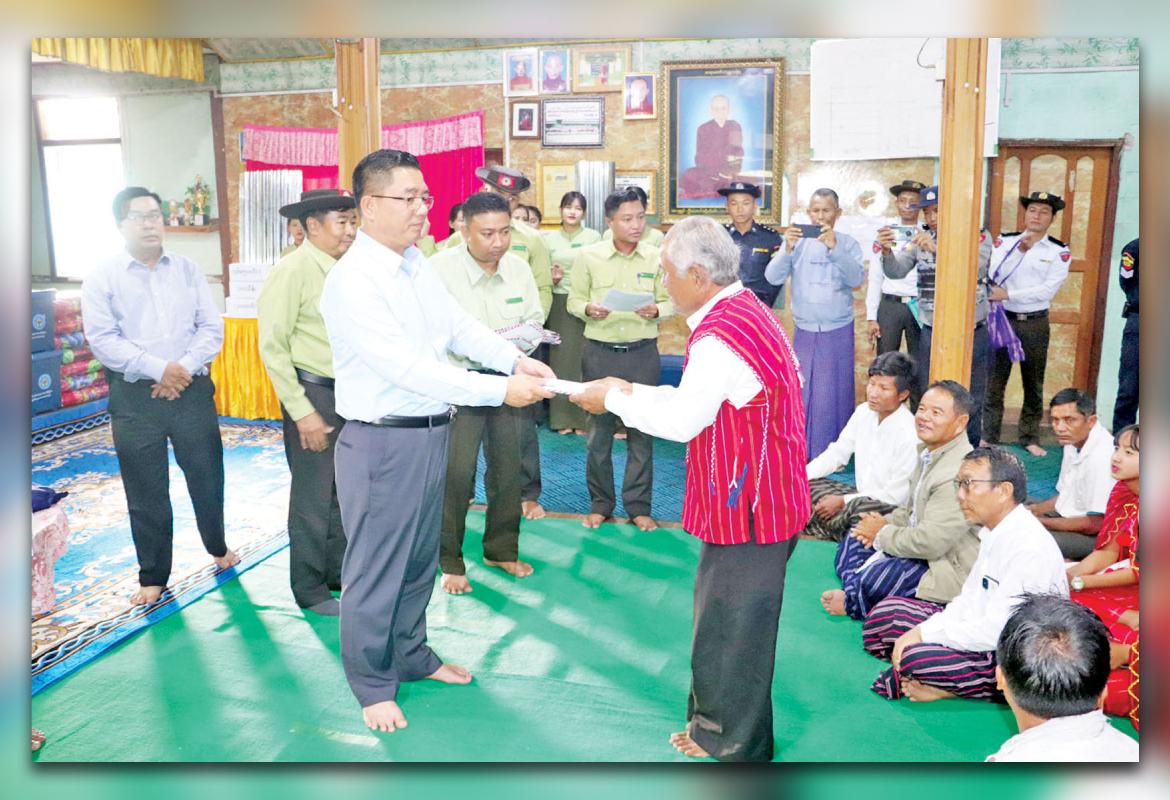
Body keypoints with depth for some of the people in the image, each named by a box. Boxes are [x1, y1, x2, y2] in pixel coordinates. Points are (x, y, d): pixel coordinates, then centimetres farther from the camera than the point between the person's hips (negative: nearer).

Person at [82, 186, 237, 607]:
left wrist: (184, 369, -12)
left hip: (192, 391, 2)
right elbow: (103, 339, -8)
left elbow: (211, 327, 3)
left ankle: (217, 546, 37)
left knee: (207, 477, 11)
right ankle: (152, 576, 22)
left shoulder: (188, 270, 7)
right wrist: (158, 369, -16)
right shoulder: (102, 278, 0)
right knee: (146, 493, 7)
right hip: (135, 399, -2)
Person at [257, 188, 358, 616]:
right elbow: (272, 347, -13)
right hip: (314, 393, -6)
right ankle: (309, 589, 22)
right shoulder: (291, 271, -13)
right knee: (313, 497, 5)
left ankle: (339, 572, 35)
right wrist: (302, 412, -15)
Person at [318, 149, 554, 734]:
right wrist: (499, 391, -29)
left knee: (419, 559, 22)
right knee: (376, 568, 8)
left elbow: (459, 326, 6)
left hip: (431, 432, 8)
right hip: (383, 442, -8)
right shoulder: (352, 280, -20)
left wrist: (516, 361, -12)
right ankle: (371, 684, 28)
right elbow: (407, 366, -27)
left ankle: (411, 656, 42)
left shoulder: (416, 264, 7)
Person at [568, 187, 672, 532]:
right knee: (599, 429, 7)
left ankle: (638, 506, 19)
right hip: (600, 352, 0)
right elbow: (573, 301, 3)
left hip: (642, 352, 1)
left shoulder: (656, 258, 0)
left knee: (642, 430, 6)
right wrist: (589, 309, -18)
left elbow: (671, 302, 5)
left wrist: (656, 310, -17)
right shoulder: (588, 256, -2)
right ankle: (600, 503, 22)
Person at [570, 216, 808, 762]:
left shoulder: (719, 336, -24)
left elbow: (681, 421, -19)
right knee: (733, 616, 21)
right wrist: (631, 391, 11)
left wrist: (614, 400, -6)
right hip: (763, 495, 10)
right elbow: (699, 398, 13)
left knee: (730, 620, 6)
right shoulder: (748, 311, 9)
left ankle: (730, 741, 24)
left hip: (744, 507, -10)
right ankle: (723, 722, 38)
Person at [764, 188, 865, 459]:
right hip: (804, 332, 1)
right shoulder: (797, 242, 1)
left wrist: (835, 248, -29)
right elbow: (773, 277, -9)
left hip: (838, 332, -1)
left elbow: (856, 280, -16)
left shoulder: (848, 243, -1)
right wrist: (787, 249, -27)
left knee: (835, 394, 3)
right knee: (801, 392, 4)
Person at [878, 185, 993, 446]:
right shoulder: (919, 240, 5)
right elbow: (896, 271, -7)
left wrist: (937, 248, -34)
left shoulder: (979, 237, -5)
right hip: (931, 333, 2)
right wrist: (887, 252, -28)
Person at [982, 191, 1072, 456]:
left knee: (1033, 383, 10)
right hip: (1002, 319, 0)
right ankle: (988, 437, 12)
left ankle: (1030, 437, 21)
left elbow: (1048, 290, -12)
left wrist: (1008, 294, -17)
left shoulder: (1059, 252, -1)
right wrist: (1020, 250, -18)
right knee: (993, 381, 3)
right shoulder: (1005, 241, 2)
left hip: (1035, 323, 0)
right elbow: (993, 275, -11)